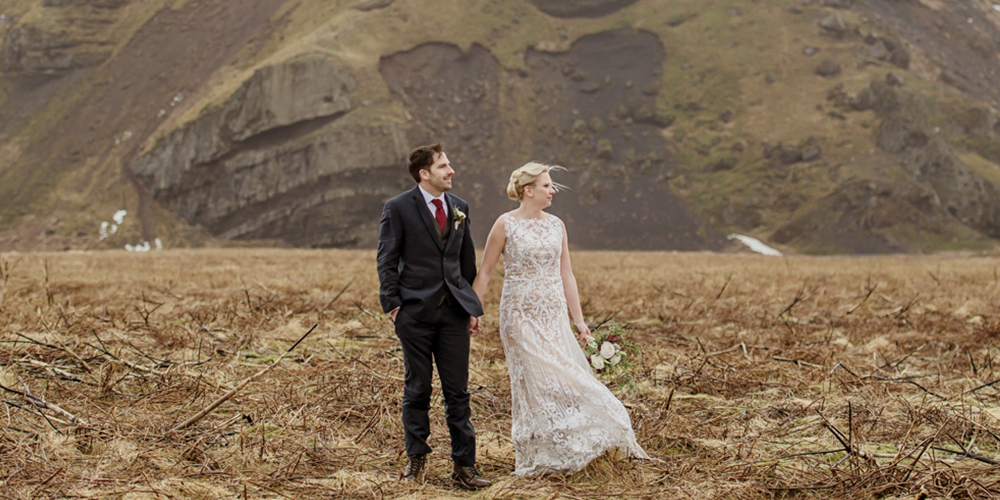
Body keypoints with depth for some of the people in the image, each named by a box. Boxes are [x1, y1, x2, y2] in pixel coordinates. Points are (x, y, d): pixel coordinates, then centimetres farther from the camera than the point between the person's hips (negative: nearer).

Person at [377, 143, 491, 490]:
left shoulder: (459, 208, 11)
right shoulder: (399, 208, -3)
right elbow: (387, 261, -2)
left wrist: (472, 307, 11)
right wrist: (393, 304, -9)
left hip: (453, 311, 4)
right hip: (416, 311, -3)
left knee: (458, 391, 3)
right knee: (417, 389, 6)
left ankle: (464, 465, 8)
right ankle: (416, 457, 21)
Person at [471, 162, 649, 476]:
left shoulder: (556, 225, 8)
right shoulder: (506, 225, -6)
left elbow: (566, 275, 11)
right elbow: (484, 273, -2)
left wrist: (579, 320, 8)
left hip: (554, 317, 5)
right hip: (521, 317, -5)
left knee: (566, 377, 1)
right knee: (537, 381, -6)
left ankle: (561, 452, 13)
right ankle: (535, 458, 7)